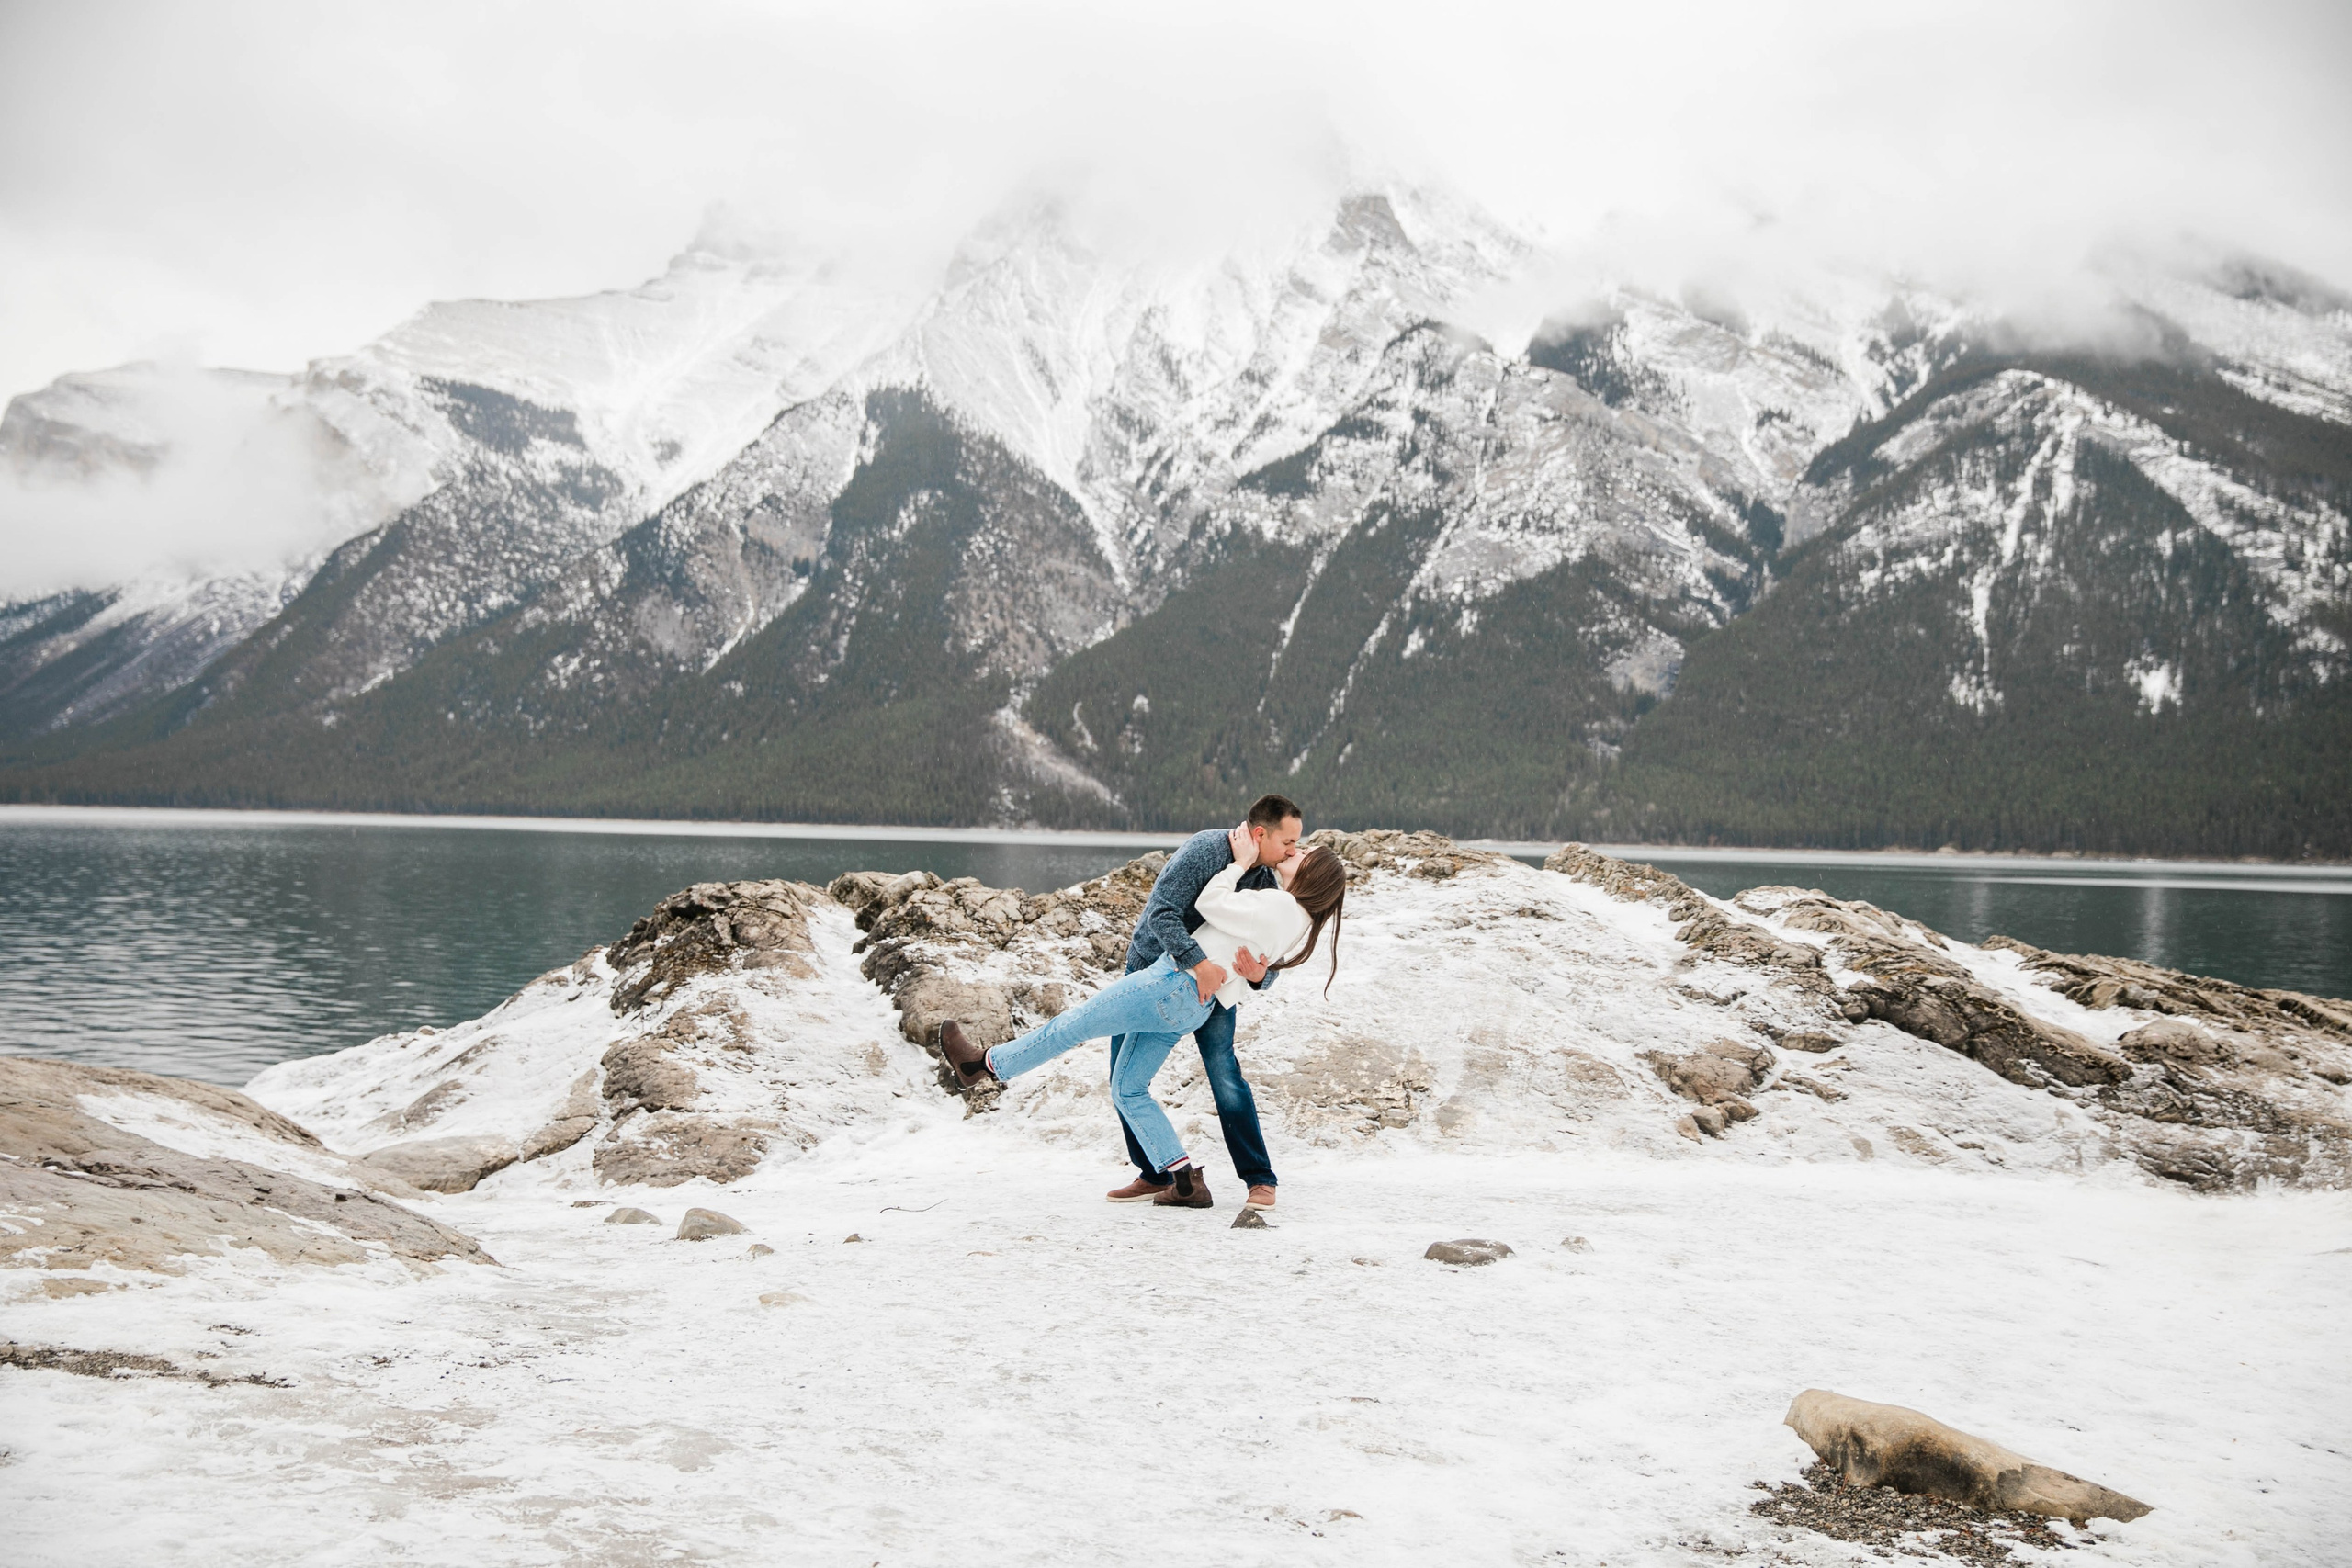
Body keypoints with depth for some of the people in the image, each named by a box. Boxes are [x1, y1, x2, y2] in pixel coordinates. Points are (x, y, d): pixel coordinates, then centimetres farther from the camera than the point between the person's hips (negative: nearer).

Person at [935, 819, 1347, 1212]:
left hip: (1172, 985, -9)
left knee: (1069, 1027, 7)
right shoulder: (1303, 920, 4)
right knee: (1128, 1090, 14)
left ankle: (986, 1063, 23)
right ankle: (1185, 1182, 11)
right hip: (1192, 1008, 9)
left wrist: (1240, 862, -5)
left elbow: (1209, 903, -15)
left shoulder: (1278, 905, -21)